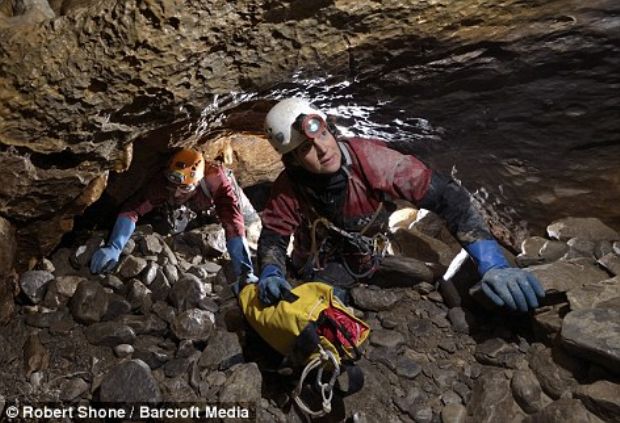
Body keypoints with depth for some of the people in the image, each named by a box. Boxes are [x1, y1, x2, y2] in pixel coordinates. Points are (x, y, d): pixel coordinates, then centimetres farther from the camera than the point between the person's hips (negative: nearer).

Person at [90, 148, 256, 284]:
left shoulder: (215, 178, -49)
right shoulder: (163, 181, -41)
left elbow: (232, 221, -55)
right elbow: (131, 209, -42)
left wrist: (245, 271, -63)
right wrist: (113, 248, -59)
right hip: (195, 208, 3)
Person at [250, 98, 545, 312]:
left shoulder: (369, 157, -30)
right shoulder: (288, 189, -24)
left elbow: (445, 195, -33)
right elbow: (273, 236, -12)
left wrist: (493, 264, -42)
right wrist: (271, 275, -36)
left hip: (370, 259, 2)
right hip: (322, 270, -1)